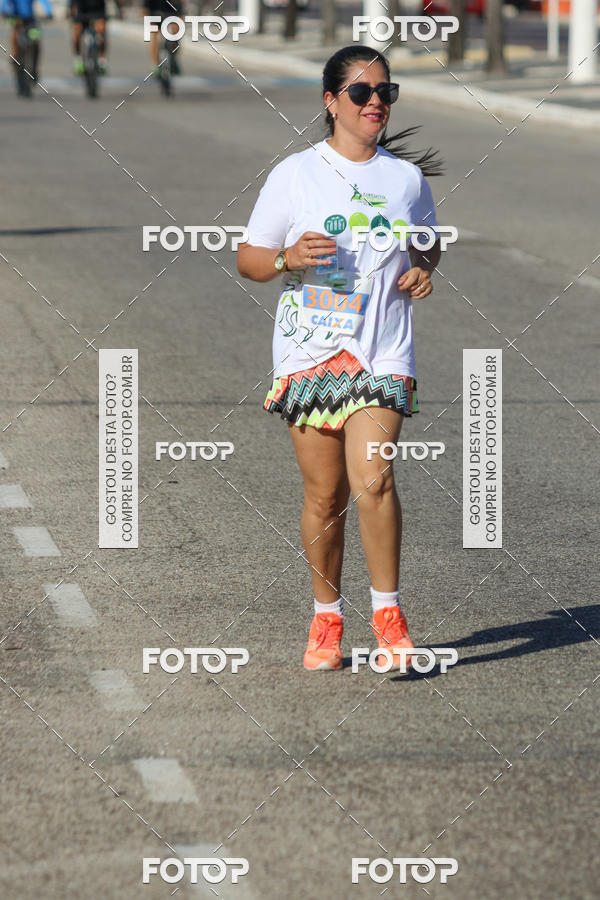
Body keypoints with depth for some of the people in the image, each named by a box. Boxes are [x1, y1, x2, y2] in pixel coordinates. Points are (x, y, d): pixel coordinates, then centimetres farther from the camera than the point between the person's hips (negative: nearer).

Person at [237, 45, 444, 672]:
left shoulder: (407, 177, 9)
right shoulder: (295, 175, 2)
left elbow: (427, 244, 26)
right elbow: (248, 259, 6)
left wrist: (423, 269, 3)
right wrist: (289, 258, -15)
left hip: (382, 354, 0)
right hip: (309, 351, 0)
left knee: (373, 480, -17)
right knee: (324, 495, 3)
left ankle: (387, 610, -3)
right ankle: (326, 617, 21)